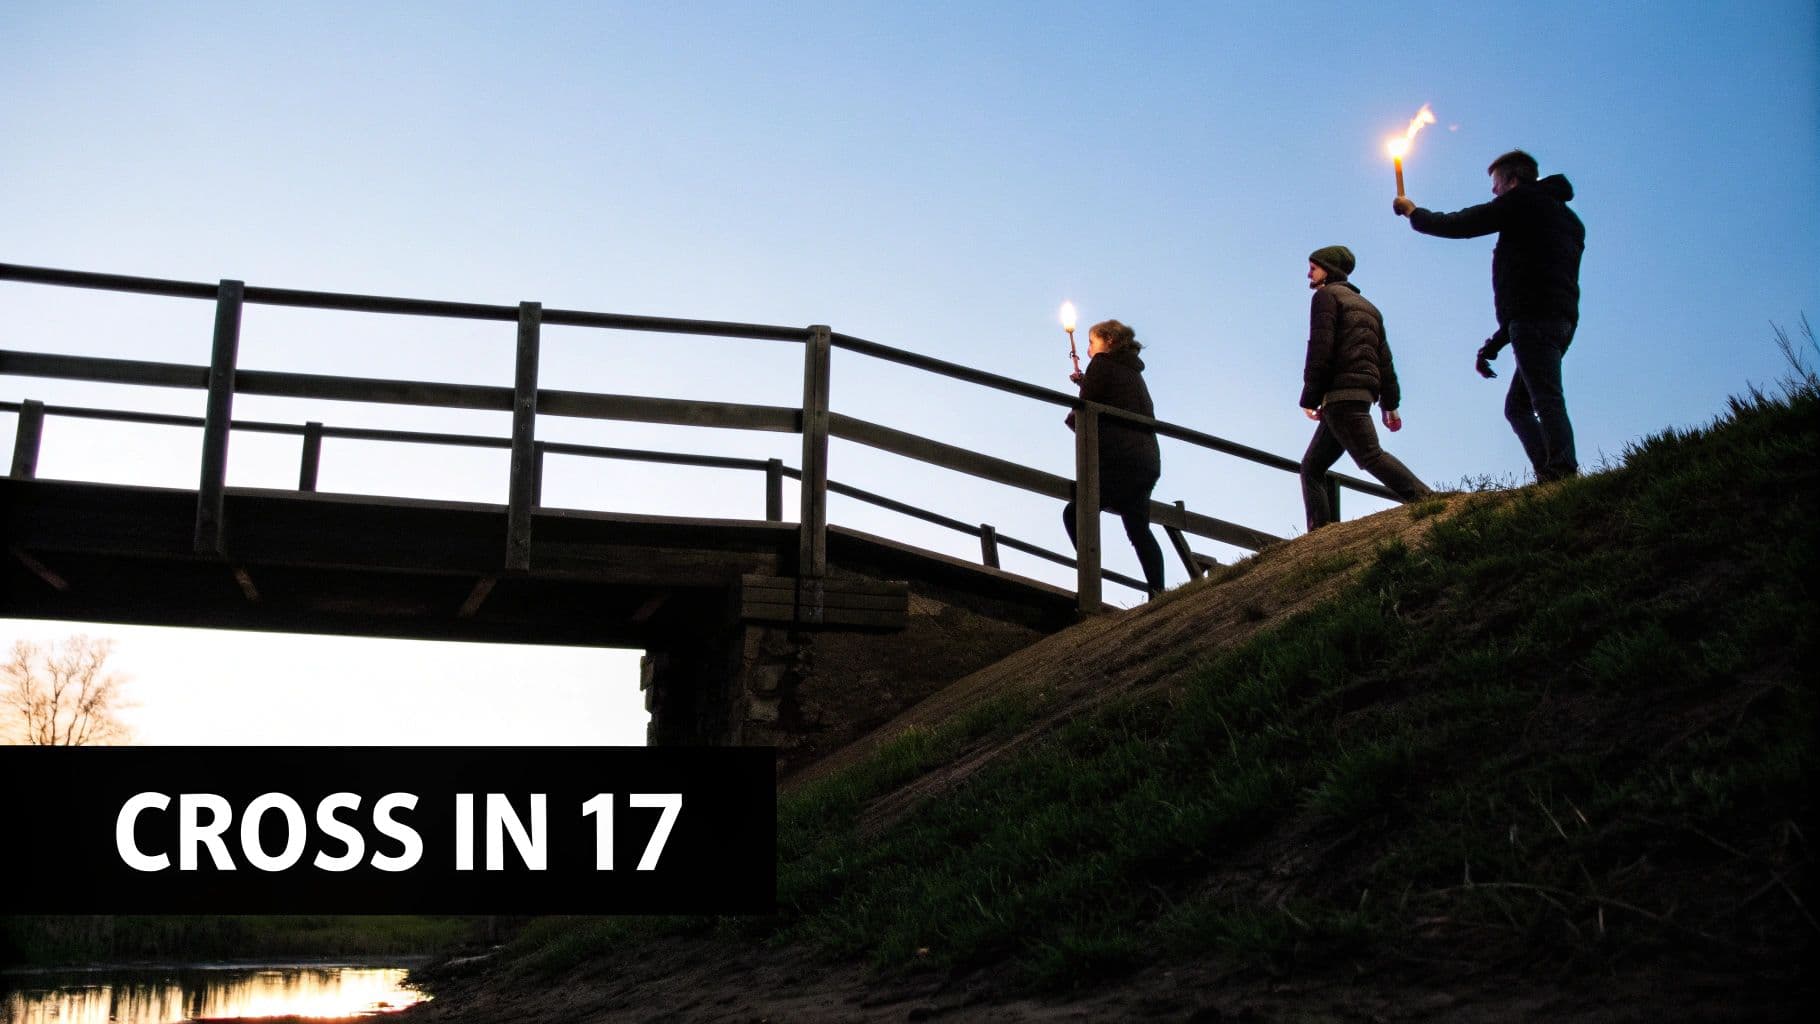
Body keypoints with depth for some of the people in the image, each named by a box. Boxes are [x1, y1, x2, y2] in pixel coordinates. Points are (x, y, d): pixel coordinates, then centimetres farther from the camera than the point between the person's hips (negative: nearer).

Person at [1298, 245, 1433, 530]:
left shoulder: (1326, 296, 3)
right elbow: (1384, 359, 23)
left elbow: (1320, 349, -10)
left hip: (1340, 392, -9)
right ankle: (1320, 533, -2)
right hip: (1363, 393, 9)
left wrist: (1309, 398, -10)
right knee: (1312, 466, 9)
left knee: (1370, 456, -19)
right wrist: (1390, 403, 21)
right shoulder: (1366, 306, 29)